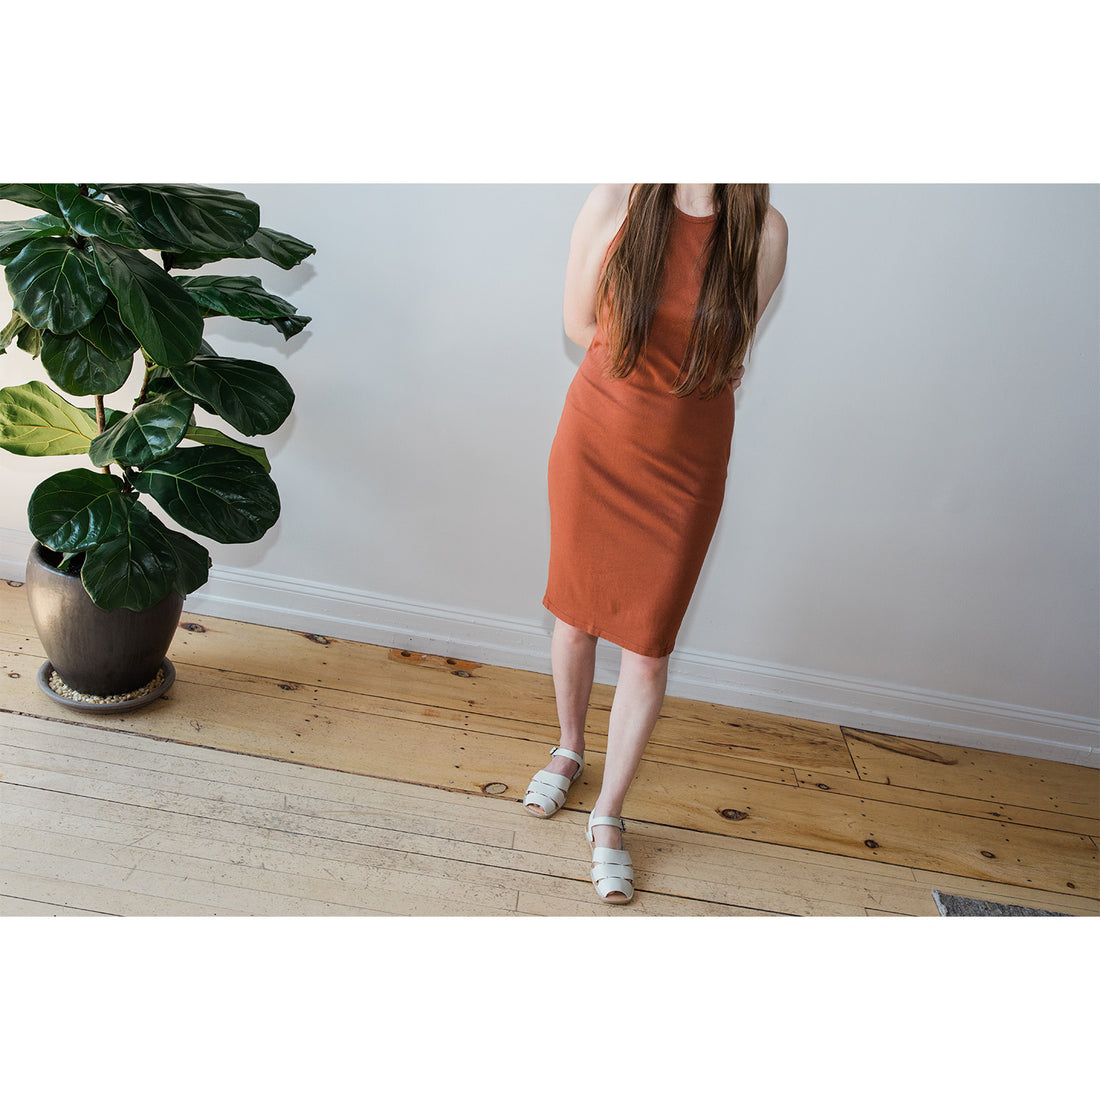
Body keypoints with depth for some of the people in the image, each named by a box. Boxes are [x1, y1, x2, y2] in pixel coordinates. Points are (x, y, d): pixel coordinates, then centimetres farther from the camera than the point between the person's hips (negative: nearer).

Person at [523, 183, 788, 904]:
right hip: (594, 440, 1)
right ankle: (570, 749, 44)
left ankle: (609, 816, 23)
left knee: (648, 646, 4)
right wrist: (684, 364, 1)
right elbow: (580, 324, 0)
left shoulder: (765, 231, -10)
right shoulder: (615, 201, -10)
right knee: (576, 611, 16)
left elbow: (729, 352, 4)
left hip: (686, 464, -1)